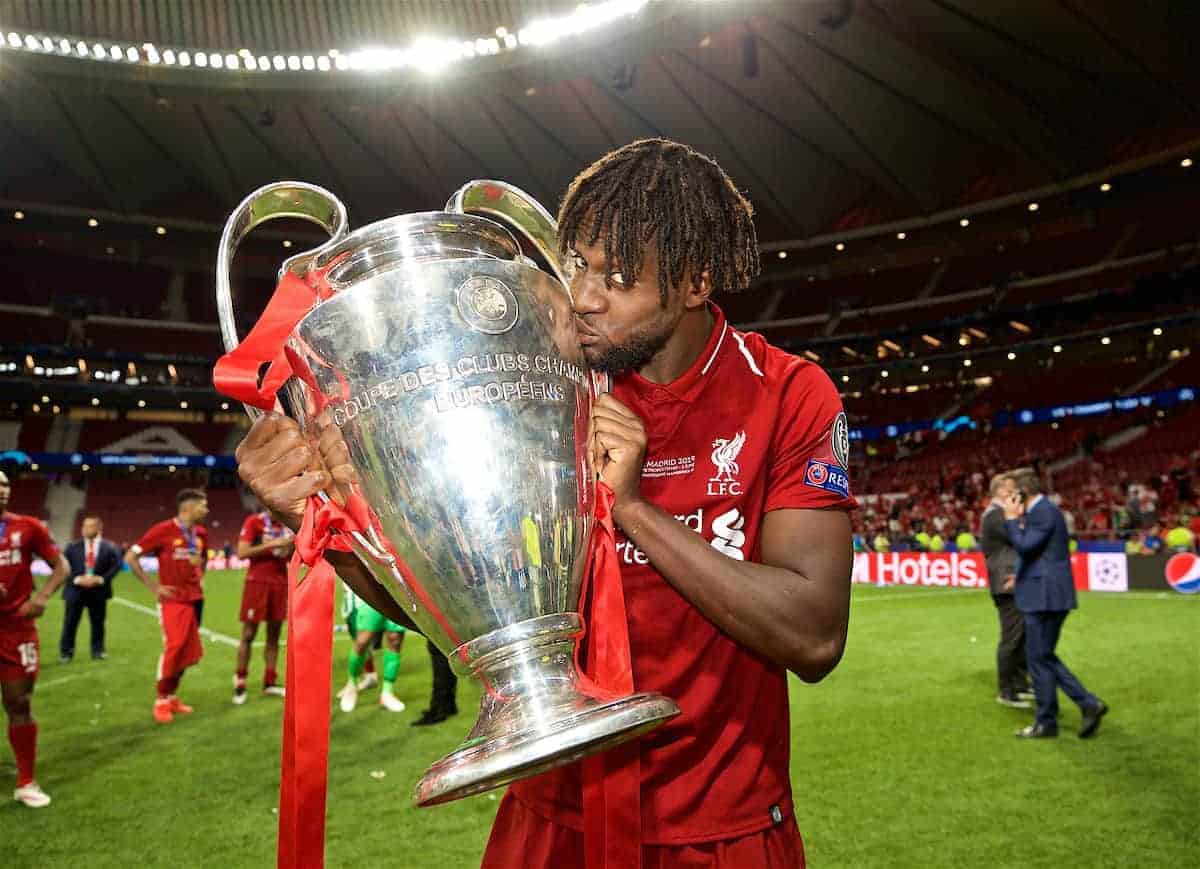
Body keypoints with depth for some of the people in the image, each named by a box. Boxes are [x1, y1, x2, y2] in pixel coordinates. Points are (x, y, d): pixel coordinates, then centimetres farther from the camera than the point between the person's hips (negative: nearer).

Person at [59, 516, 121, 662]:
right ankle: (65, 652, 13)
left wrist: (100, 579, -15)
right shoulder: (72, 546, 3)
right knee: (70, 623, 3)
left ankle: (98, 651, 17)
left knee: (98, 623, 7)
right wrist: (77, 579, -14)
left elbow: (115, 566, -3)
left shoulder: (109, 547, 0)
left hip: (98, 591, 0)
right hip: (76, 590, 0)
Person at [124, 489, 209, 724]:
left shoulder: (201, 533, 8)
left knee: (189, 651, 9)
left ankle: (171, 696, 23)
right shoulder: (163, 530, -12)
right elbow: (130, 557, -9)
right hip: (173, 599, -7)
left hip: (195, 598, 7)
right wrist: (153, 587, -11)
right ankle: (161, 700, 5)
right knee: (174, 647, -11)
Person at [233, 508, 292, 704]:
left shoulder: (286, 526, 12)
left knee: (274, 635, 7)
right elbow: (241, 553, -16)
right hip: (257, 582, -6)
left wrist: (294, 544, -4)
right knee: (248, 635, -1)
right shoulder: (253, 522, -6)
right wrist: (271, 544, -20)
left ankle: (270, 682, 13)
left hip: (280, 583, 6)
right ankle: (240, 683, 7)